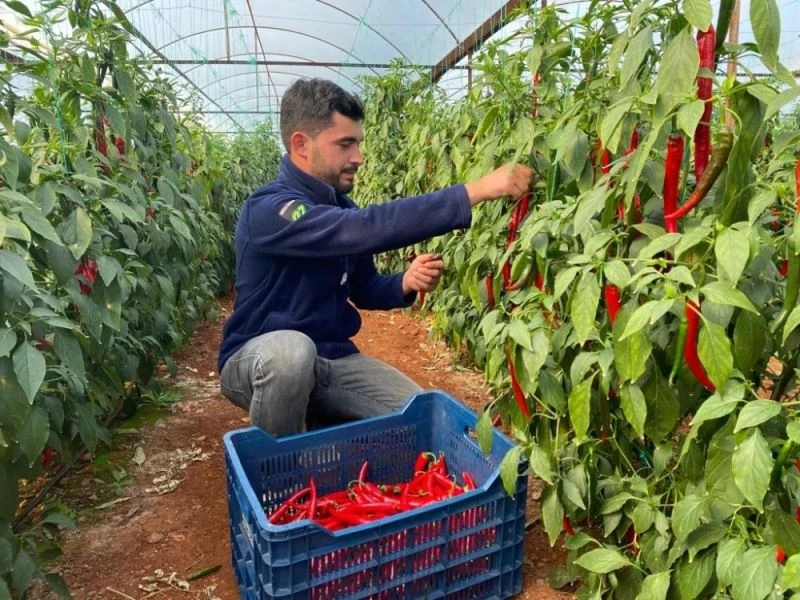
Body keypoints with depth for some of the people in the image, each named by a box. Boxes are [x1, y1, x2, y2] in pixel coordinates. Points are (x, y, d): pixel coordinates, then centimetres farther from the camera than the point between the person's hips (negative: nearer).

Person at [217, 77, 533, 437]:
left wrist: (405, 283, -12)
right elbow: (368, 228, -38)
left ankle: (317, 420, 19)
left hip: (333, 358, 7)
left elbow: (364, 290, 11)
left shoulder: (340, 207, 4)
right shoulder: (268, 210, -23)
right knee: (291, 349, -41)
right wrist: (476, 191, -39)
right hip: (260, 358, -6)